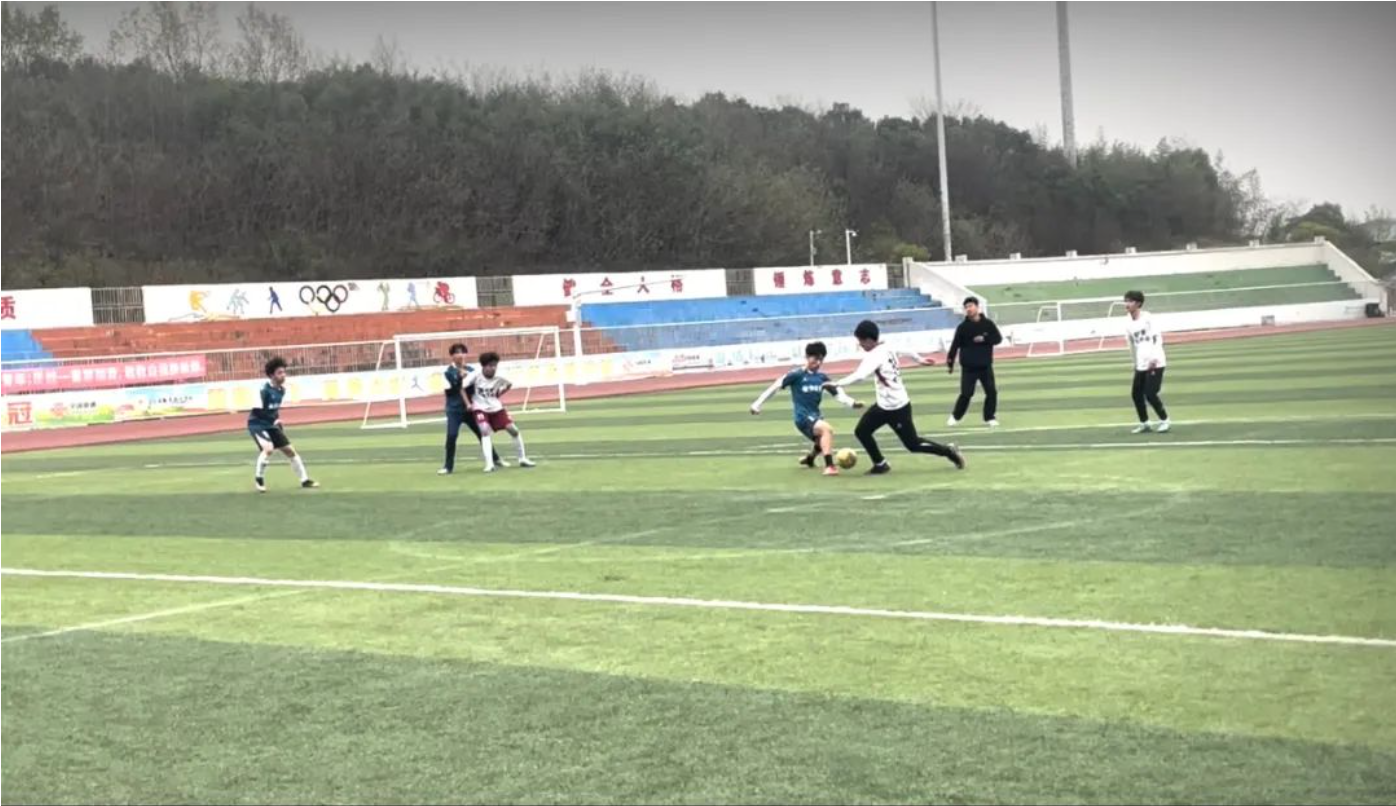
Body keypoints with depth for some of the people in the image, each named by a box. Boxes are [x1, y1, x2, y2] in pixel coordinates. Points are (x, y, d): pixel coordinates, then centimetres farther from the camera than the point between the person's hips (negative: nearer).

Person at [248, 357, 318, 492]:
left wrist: (277, 420, 10)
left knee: (290, 450, 7)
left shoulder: (281, 390, 1)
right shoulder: (264, 390, -23)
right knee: (268, 448, -30)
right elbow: (256, 410, -27)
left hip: (271, 425, 8)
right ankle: (259, 479, -8)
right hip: (257, 424, -8)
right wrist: (274, 420, -29)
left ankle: (305, 480, 19)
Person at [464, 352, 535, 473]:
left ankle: (522, 459, 12)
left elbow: (509, 385, 9)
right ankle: (489, 464, -24)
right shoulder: (476, 375, -18)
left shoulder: (498, 377, -12)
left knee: (513, 429, -3)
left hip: (496, 408, 3)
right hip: (481, 409, -3)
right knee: (485, 431, -24)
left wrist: (498, 394, 4)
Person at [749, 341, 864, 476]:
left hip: (816, 416, 7)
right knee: (827, 429, -32)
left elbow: (838, 393, 6)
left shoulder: (822, 378, 6)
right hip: (803, 417, -7)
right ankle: (829, 466, -32)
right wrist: (757, 404, -10)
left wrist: (852, 403, -13)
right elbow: (776, 386, -9)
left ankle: (809, 459, 56)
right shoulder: (797, 375, -10)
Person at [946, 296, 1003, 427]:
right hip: (968, 367, -2)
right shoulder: (963, 327, -3)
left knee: (991, 392, 1)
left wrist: (984, 339, -17)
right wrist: (950, 362, -9)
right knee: (966, 394, -5)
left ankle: (990, 417, 15)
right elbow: (955, 345, -5)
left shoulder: (988, 324, 1)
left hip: (985, 366, 2)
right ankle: (955, 417, 12)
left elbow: (998, 338, -1)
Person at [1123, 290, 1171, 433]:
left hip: (1155, 363, -6)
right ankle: (1144, 423, 19)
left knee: (1150, 394, -12)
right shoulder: (1129, 326, 12)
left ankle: (1165, 421, 5)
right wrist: (1136, 363, 21)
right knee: (1136, 394, 4)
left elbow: (1157, 337, -11)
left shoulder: (1147, 318, -5)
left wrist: (1154, 358, -19)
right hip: (1140, 365, 6)